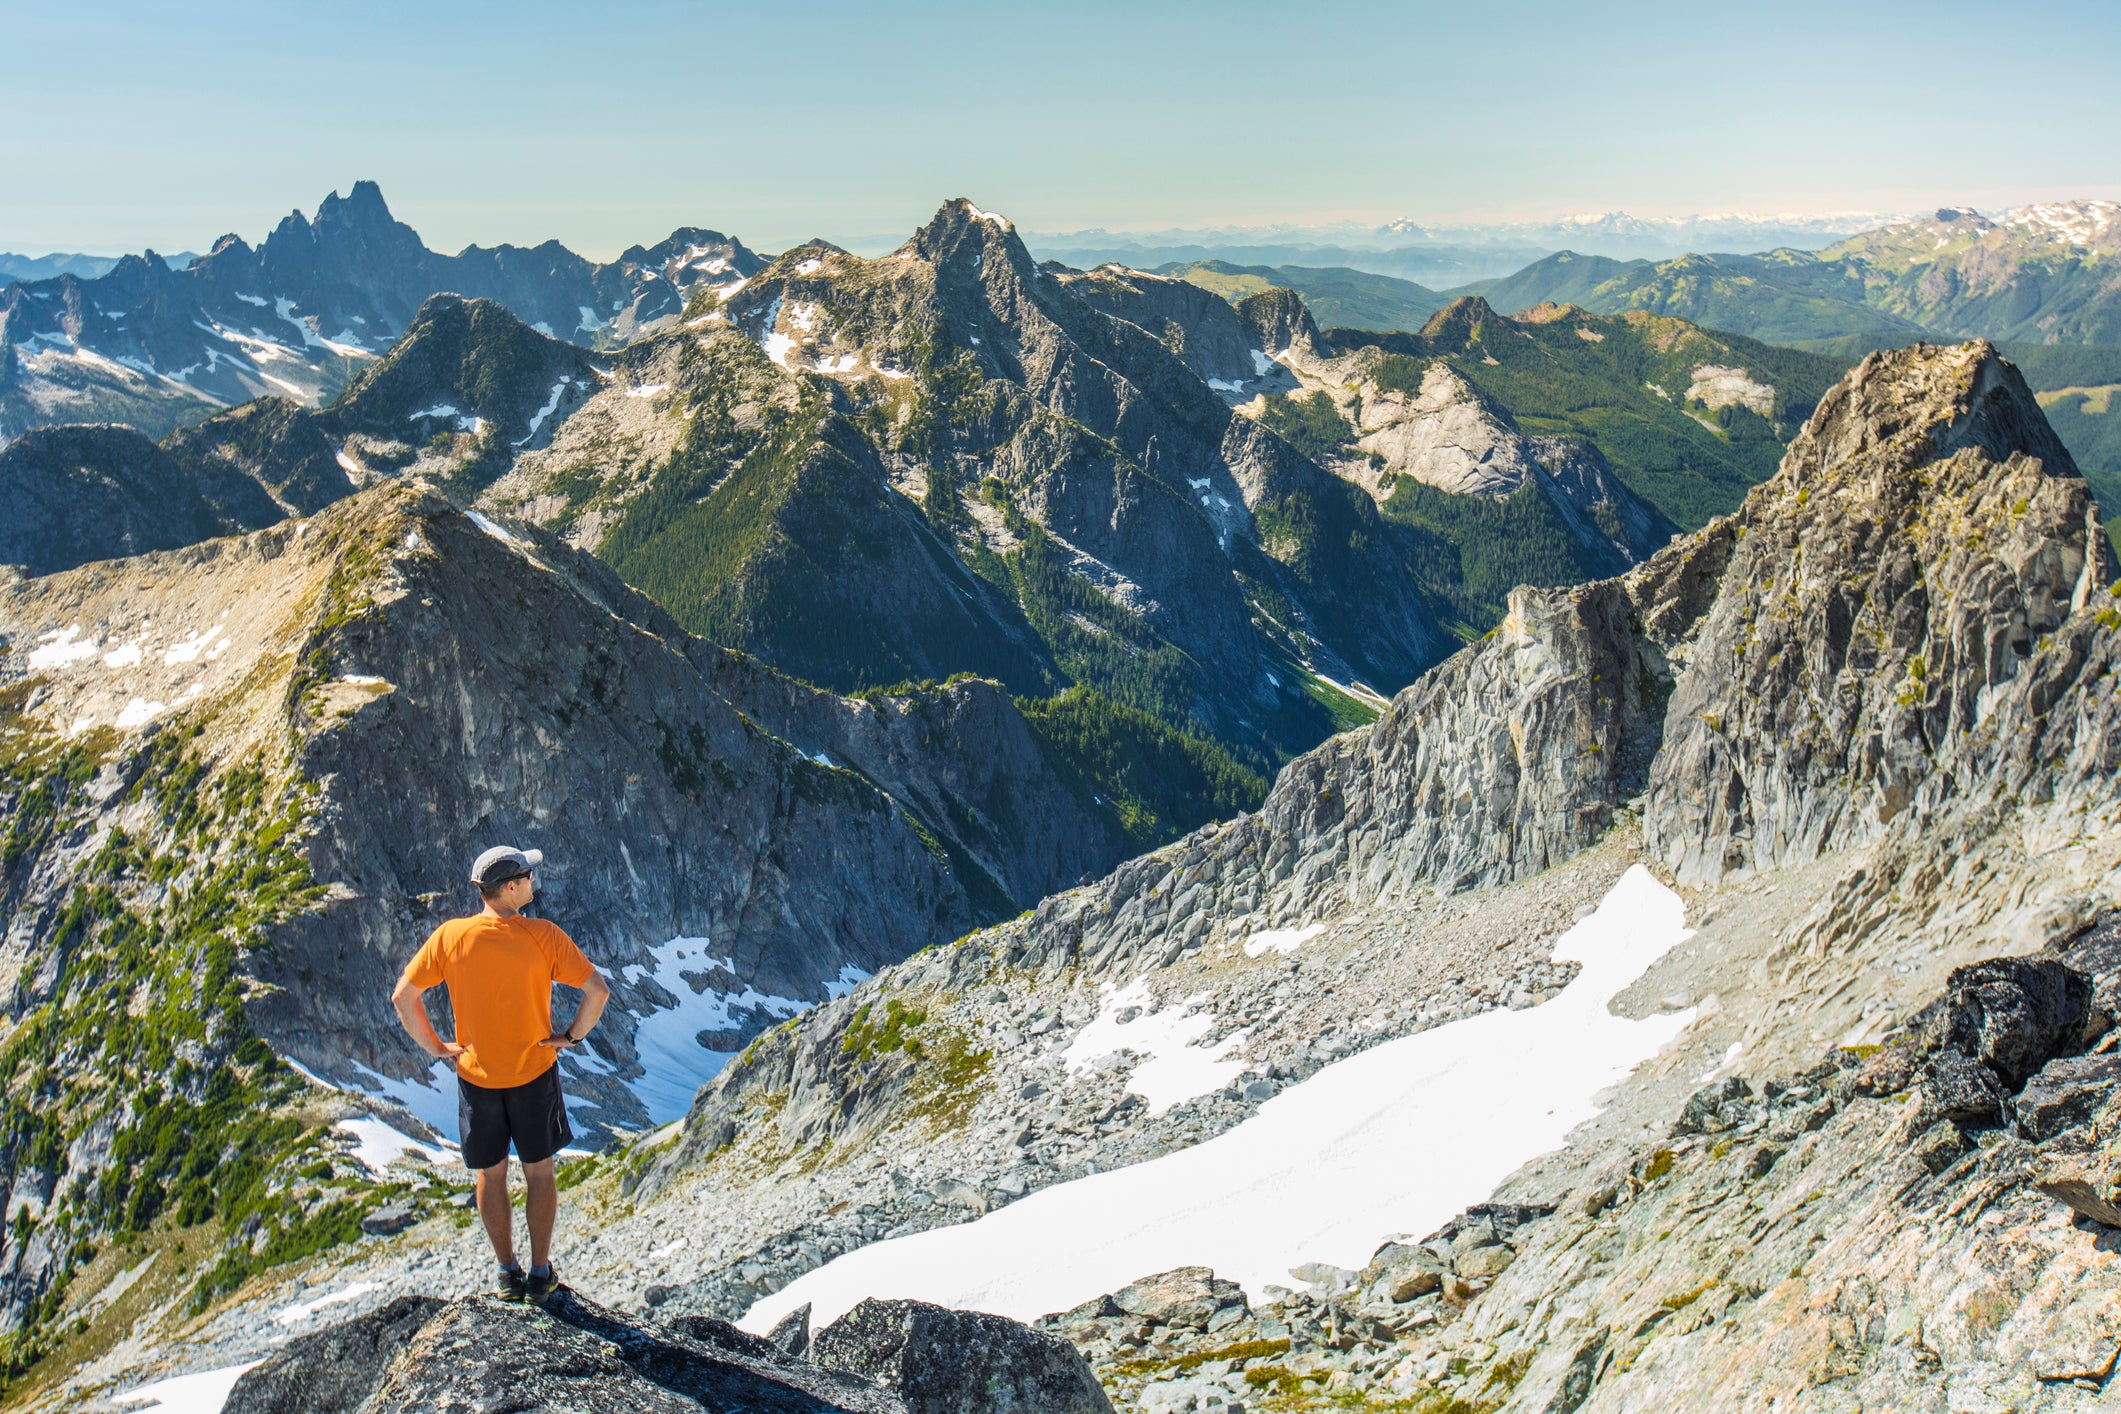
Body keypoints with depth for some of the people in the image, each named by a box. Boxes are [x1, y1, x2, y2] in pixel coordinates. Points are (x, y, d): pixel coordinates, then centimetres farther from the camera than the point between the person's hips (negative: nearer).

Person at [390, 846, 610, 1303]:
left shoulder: (450, 936, -11)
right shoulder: (543, 936, -18)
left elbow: (403, 997, -7)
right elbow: (597, 990, -20)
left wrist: (435, 1046, 3)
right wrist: (572, 1035, -6)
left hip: (476, 1077, 2)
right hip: (534, 1074, -1)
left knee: (491, 1175, 18)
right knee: (539, 1171, 16)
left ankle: (507, 1272, 28)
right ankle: (540, 1273, 23)